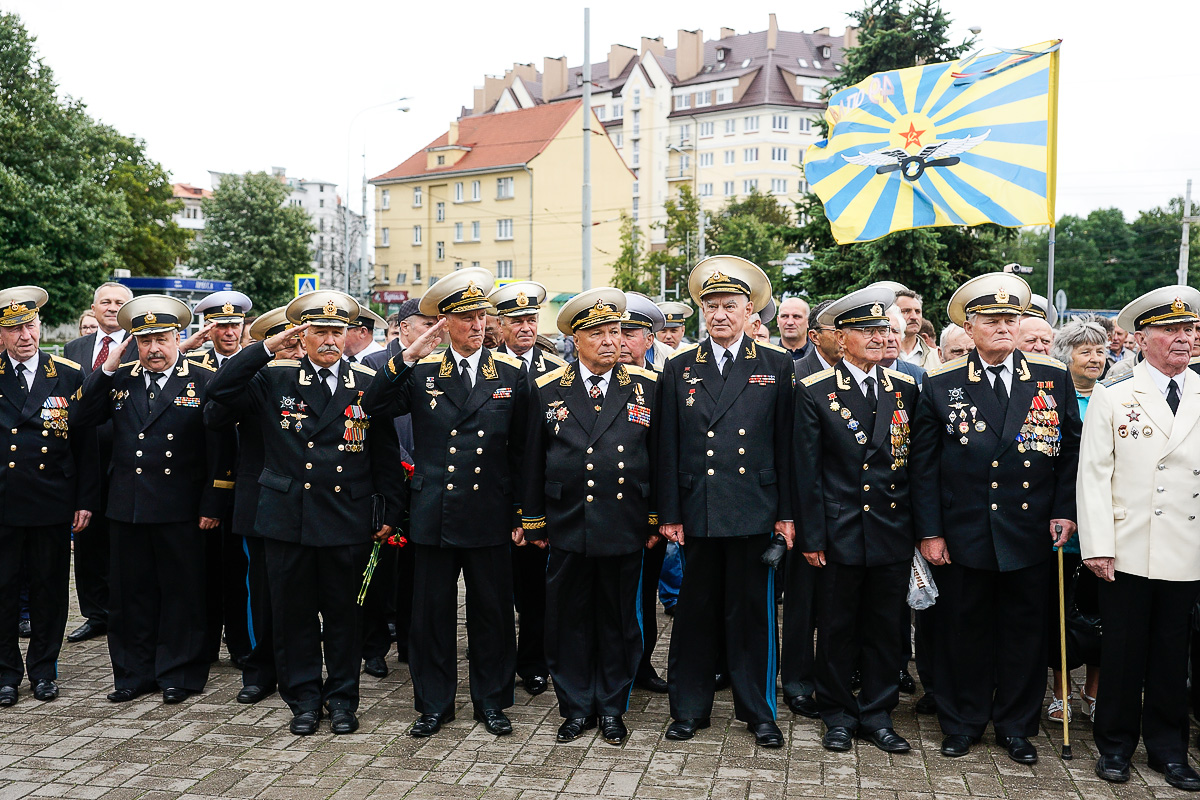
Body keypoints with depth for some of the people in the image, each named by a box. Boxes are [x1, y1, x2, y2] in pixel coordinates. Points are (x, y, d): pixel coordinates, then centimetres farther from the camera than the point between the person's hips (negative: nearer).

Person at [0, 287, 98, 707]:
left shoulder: (70, 376, 3)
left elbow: (87, 443, 3)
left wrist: (86, 500, 1)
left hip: (53, 503, 0)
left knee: (50, 588, 9)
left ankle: (43, 669, 24)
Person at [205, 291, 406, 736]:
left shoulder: (368, 383, 3)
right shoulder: (274, 379, 5)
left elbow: (386, 453, 5)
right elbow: (220, 391, -6)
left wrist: (389, 513, 1)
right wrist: (268, 347, -11)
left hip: (348, 521, 0)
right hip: (288, 519, 1)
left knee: (343, 611, 9)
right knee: (293, 611, 9)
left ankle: (342, 697, 24)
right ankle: (303, 698, 24)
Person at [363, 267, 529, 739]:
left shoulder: (511, 374, 4)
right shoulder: (421, 373, 4)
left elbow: (520, 451, 6)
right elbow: (373, 407, -10)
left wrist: (519, 513, 4)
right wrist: (408, 356, -17)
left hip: (489, 518, 0)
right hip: (434, 517, 0)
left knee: (492, 612, 9)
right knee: (431, 612, 8)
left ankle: (491, 701, 25)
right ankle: (435, 704, 24)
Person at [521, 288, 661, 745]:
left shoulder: (647, 386, 2)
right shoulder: (547, 389, 3)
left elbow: (659, 457, 5)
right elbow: (533, 460, 7)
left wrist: (657, 519, 4)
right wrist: (532, 521, 7)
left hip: (626, 530, 0)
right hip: (567, 528, 1)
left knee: (619, 619, 9)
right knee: (568, 618, 9)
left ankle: (612, 708, 26)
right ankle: (576, 707, 25)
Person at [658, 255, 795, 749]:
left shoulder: (776, 366, 5)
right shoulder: (679, 369, 7)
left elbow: (785, 445, 4)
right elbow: (669, 448, 6)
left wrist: (786, 513, 0)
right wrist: (669, 513, 1)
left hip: (755, 513, -1)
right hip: (698, 513, 1)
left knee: (752, 612, 7)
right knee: (696, 611, 8)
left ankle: (757, 710, 22)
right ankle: (689, 708, 23)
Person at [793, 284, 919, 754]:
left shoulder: (906, 389, 6)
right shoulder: (814, 391, -3)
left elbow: (916, 462, 9)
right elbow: (806, 470, -4)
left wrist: (920, 528, 6)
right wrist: (811, 535, -7)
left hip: (894, 533, 3)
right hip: (840, 532, -3)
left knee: (887, 627, 10)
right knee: (836, 627, 7)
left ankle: (877, 715, 25)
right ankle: (838, 716, 23)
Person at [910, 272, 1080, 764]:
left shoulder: (1054, 379, 3)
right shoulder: (941, 386, -1)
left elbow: (1071, 451, 7)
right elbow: (923, 464, -1)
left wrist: (1065, 511, -2)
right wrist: (929, 531, -4)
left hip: (1030, 535, 1)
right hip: (963, 535, -1)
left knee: (1024, 632, 11)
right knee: (964, 630, 9)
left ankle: (1016, 725, 29)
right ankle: (962, 722, 27)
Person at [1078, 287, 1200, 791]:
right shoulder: (1112, 396, 1)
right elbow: (1093, 474, -3)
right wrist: (1097, 545, -10)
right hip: (1128, 552, -2)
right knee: (1122, 652, 7)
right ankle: (1115, 746, 22)